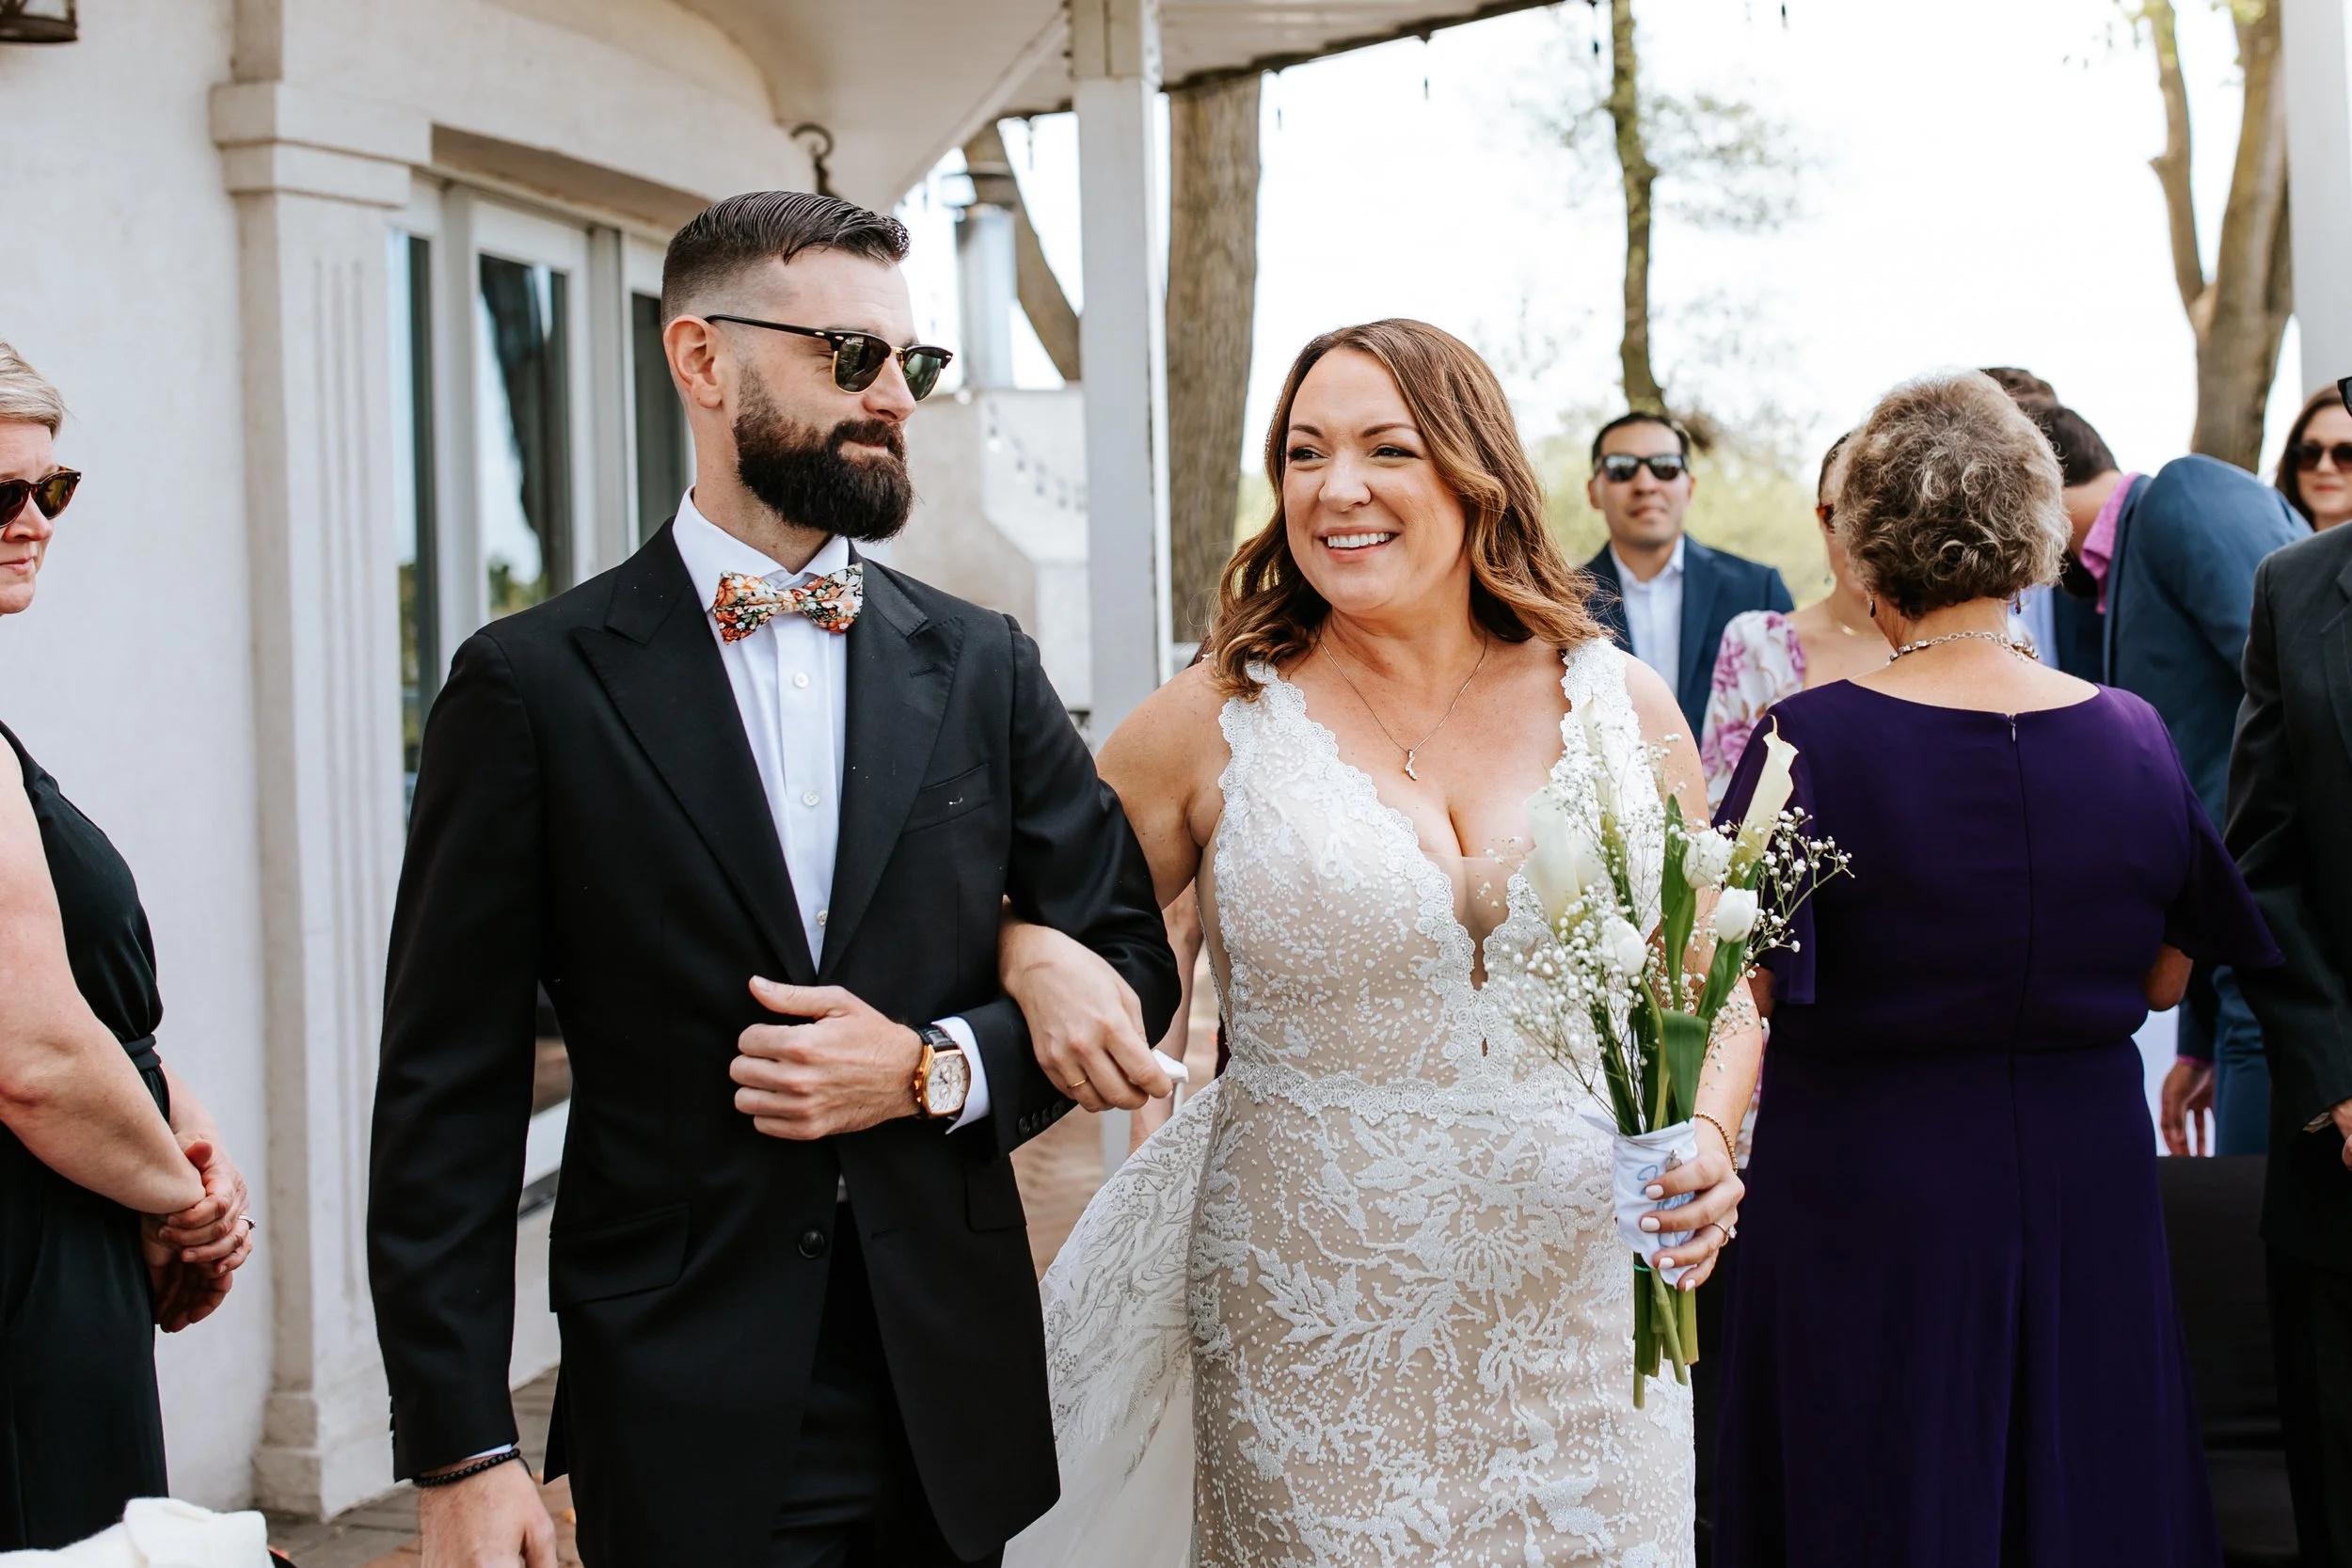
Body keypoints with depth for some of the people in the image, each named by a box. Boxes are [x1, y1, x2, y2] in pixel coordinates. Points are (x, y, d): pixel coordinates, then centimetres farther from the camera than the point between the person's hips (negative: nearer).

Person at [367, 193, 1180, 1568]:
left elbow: (1131, 962, 10)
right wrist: (461, 1452, -9)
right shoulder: (535, 683, -4)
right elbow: (450, 1093, -5)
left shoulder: (980, 667, 5)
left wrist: (935, 1068, -9)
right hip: (682, 1421, -3)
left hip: (949, 1399, 3)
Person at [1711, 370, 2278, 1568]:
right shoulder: (2134, 738, -6)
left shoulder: (1815, 740, -17)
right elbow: (2165, 979, 6)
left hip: (1865, 1212, -3)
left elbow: (1738, 995, -13)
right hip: (2084, 1195, 3)